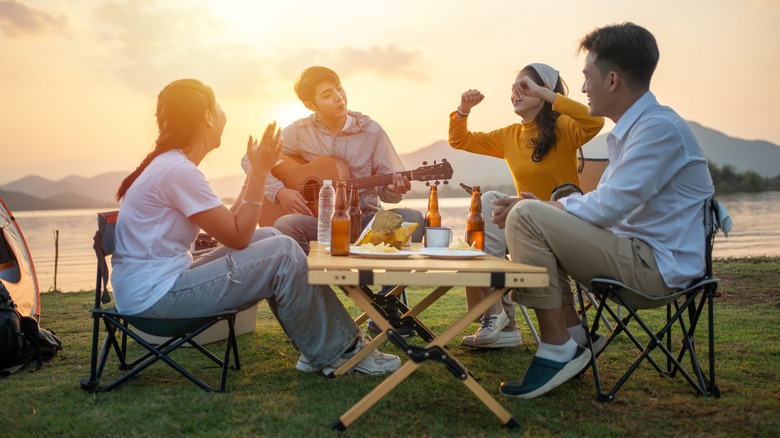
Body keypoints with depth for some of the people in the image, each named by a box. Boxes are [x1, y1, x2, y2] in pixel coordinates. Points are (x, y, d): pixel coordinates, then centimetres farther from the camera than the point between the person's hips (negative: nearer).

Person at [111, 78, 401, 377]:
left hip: (150, 289, 10)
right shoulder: (178, 170, -18)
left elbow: (231, 225, 11)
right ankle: (336, 353, 2)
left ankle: (320, 348, 6)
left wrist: (256, 171, 13)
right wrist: (260, 172, -13)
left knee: (269, 238, 8)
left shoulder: (169, 164, 12)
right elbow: (238, 237, -17)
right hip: (155, 295, -10)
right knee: (284, 253, -13)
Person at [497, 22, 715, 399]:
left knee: (526, 219, -19)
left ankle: (558, 348, -13)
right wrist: (544, 206, 3)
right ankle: (573, 338, 11)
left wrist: (541, 206, -7)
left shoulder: (659, 127, -17)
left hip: (657, 265, -10)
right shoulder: (628, 130, 14)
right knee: (537, 220, 18)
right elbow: (606, 205, 15)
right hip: (639, 255, 10)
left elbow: (605, 209, -21)